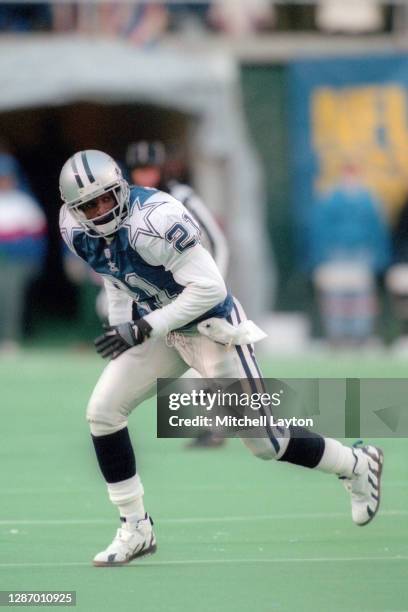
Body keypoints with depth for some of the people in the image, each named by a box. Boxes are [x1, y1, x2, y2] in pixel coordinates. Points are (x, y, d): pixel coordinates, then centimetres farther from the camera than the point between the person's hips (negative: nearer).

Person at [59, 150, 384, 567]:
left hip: (213, 327, -7)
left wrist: (142, 329, -31)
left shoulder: (150, 222, -33)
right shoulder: (77, 232, -8)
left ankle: (357, 467, 27)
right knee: (102, 413, -5)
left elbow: (209, 288, -31)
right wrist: (119, 331, 5)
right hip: (164, 328, 7)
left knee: (265, 442, 1)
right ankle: (136, 531, 6)